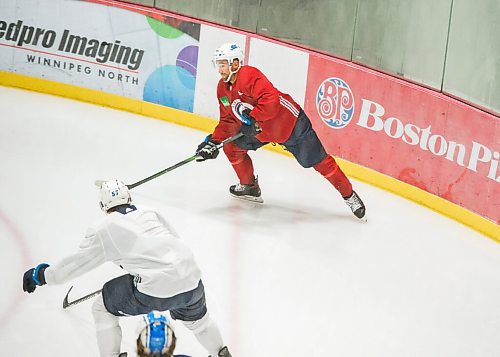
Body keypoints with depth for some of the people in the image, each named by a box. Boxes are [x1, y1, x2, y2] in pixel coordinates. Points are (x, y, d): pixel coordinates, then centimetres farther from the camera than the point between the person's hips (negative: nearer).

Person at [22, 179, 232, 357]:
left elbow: (76, 263, 14)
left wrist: (41, 275, 29)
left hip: (154, 290, -5)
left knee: (103, 308, 19)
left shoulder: (104, 230, 9)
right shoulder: (151, 214, 21)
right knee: (194, 315, 38)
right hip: (191, 283, 5)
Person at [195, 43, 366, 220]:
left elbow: (271, 99, -40)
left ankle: (349, 195, 10)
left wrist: (252, 117, -38)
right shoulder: (222, 88, 1)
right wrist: (214, 141, -2)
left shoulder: (249, 75, -27)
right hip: (261, 130, 9)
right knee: (232, 147, 3)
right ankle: (249, 187, 23)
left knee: (318, 161, -4)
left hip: (290, 124, -9)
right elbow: (228, 121, 8)